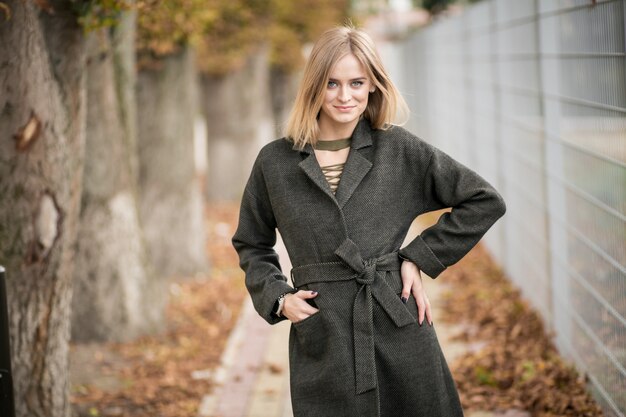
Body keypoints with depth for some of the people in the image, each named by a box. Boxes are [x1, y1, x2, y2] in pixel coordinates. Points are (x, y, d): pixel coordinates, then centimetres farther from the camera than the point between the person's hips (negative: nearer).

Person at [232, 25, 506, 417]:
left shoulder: (400, 149, 1)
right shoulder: (275, 161, 3)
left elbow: (485, 200, 6)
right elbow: (252, 245, 17)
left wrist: (420, 257, 1)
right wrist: (278, 298, 0)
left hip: (400, 332, 0)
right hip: (321, 344, 0)